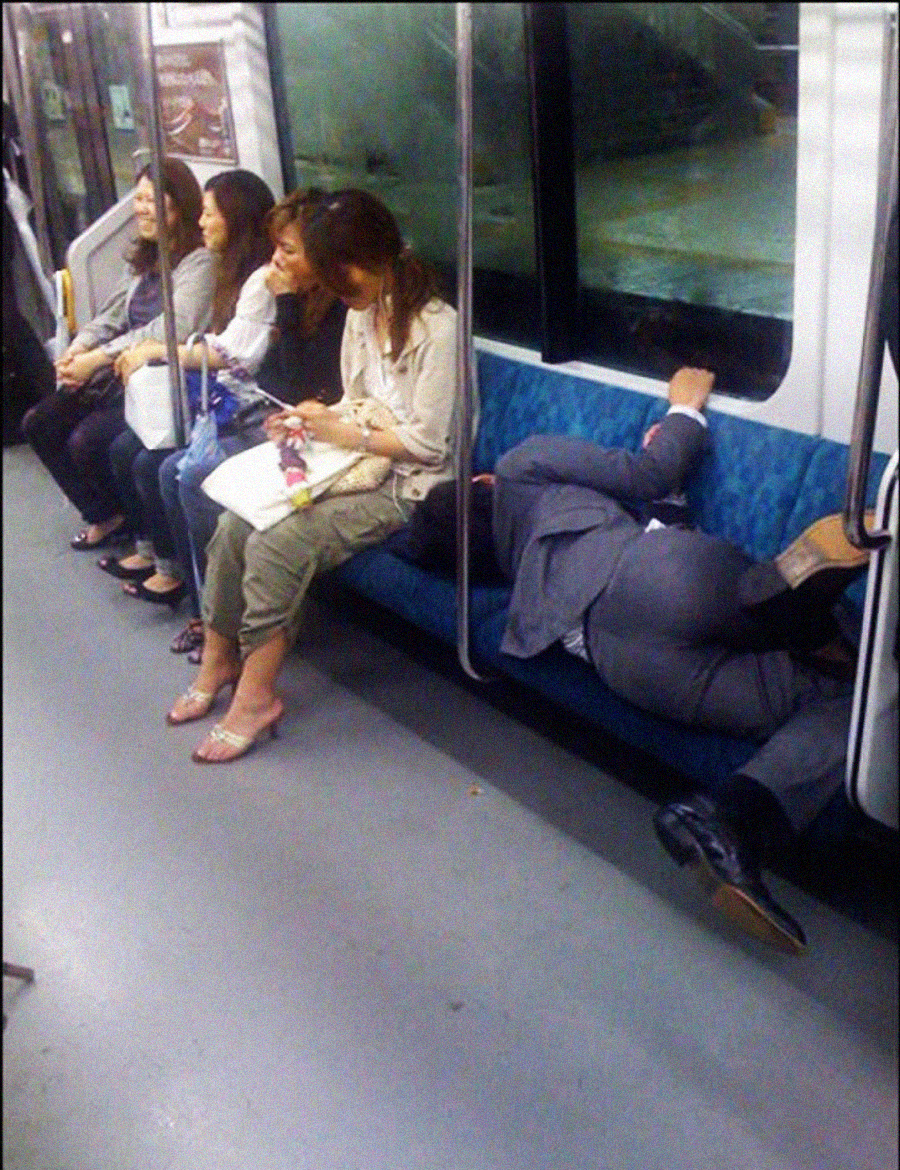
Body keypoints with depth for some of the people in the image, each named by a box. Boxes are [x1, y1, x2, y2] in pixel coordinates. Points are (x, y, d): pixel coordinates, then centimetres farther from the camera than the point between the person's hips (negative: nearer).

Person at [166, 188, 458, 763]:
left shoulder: (437, 327, -16)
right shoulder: (362, 313, 10)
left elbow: (428, 444, -17)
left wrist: (342, 433, -17)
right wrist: (315, 420, -1)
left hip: (406, 483, -8)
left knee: (275, 546, -26)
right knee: (234, 525, -14)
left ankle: (257, 694, -11)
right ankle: (219, 660, 4)